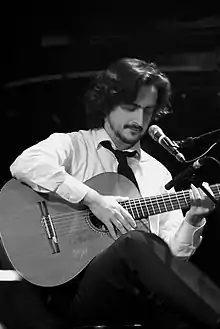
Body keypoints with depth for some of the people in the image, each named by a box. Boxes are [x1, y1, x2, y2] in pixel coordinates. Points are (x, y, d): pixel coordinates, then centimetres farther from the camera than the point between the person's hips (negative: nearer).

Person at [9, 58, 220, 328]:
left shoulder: (157, 173, 22)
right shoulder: (72, 145, 8)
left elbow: (171, 254, 17)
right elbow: (24, 165, -16)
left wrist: (192, 220, -3)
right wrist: (94, 199, -19)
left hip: (144, 293, 4)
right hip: (80, 286, -4)